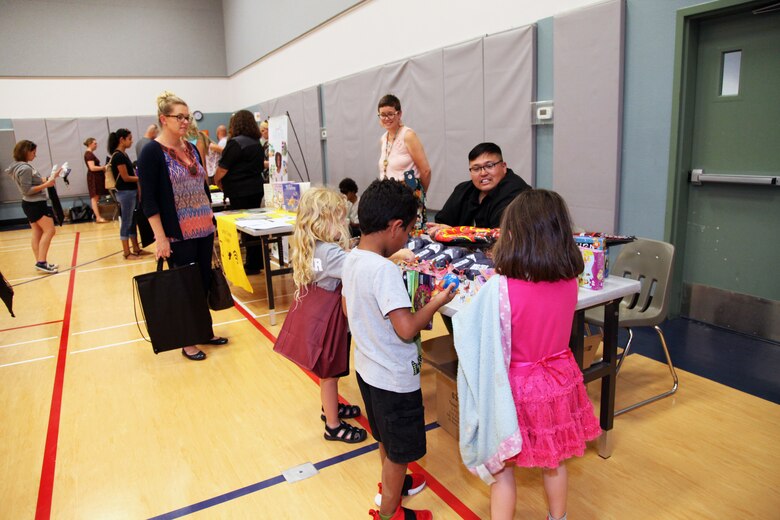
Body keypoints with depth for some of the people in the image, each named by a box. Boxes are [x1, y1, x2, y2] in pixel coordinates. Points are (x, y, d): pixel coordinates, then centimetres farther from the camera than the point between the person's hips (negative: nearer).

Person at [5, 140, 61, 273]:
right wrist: (46, 184, -21)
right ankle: (41, 262, -13)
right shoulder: (25, 168, -18)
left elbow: (35, 182, 13)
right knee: (49, 230, -10)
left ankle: (40, 262, 13)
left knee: (37, 233, 10)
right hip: (35, 204, -10)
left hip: (33, 204, 10)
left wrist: (51, 177, 13)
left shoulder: (22, 166, 11)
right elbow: (27, 190, -21)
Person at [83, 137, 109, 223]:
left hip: (96, 177, 10)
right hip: (93, 178, -10)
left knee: (96, 198, 8)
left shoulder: (90, 154, 17)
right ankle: (98, 217, -11)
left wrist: (103, 168, 11)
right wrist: (103, 167, -13)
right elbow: (92, 168, -20)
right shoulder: (88, 154, -13)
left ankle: (98, 217, 11)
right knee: (95, 197, -10)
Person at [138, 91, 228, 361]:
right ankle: (187, 341, 17)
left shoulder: (191, 148, 10)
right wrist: (161, 238, -18)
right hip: (178, 235, -6)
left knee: (204, 282, 11)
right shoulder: (152, 152, -9)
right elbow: (148, 200, -13)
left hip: (204, 230, 6)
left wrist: (212, 220, 14)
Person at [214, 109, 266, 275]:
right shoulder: (257, 143, 12)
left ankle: (252, 265, 3)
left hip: (240, 192, -8)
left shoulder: (235, 142, -13)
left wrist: (217, 181, 7)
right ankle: (258, 261, 21)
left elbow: (222, 168, -13)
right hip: (256, 189, 8)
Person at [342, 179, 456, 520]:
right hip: (394, 377, -9)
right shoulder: (385, 270, -29)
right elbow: (407, 330, -32)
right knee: (400, 450, 15)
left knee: (386, 437, 31)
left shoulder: (351, 260, -2)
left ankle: (391, 484, 53)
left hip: (367, 367, 9)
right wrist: (437, 302, -18)